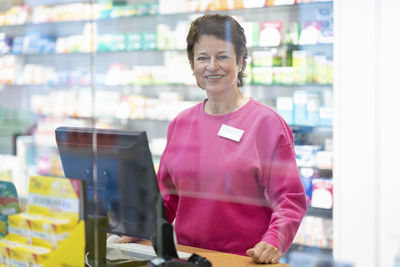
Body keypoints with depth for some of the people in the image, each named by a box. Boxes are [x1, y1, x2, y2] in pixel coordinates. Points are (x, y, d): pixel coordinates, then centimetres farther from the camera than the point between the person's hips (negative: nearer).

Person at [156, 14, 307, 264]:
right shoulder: (180, 124, 14)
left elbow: (290, 198, -4)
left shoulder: (267, 122, 0)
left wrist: (273, 241, -19)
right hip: (187, 255, 3)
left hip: (246, 260, -3)